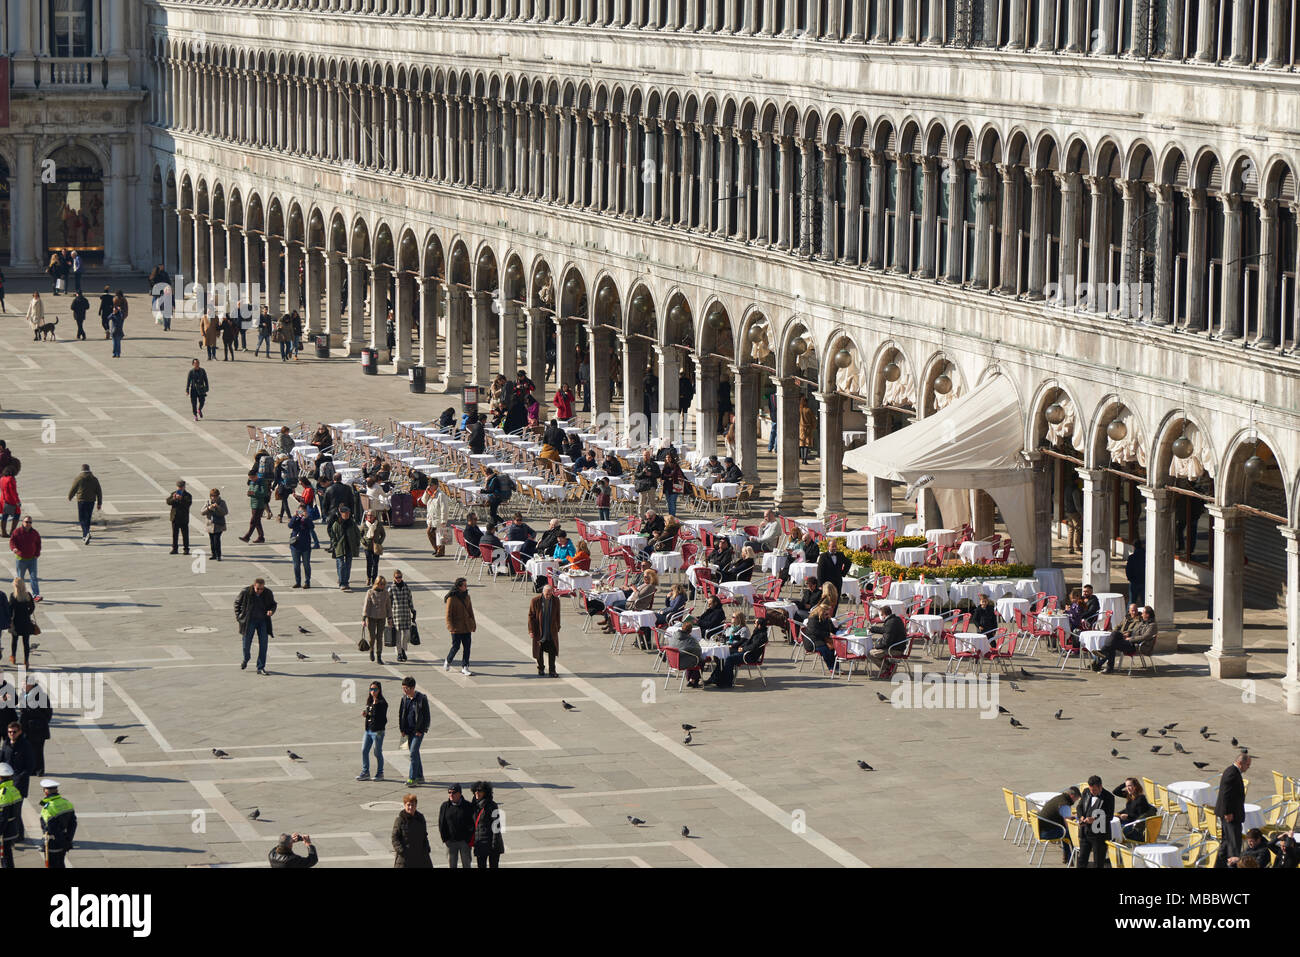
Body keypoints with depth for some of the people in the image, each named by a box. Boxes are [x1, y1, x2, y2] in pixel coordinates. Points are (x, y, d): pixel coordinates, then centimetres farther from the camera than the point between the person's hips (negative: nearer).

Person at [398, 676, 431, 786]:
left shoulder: (421, 699, -11)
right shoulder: (404, 698, 5)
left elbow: (426, 716, -8)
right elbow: (400, 714, 14)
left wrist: (421, 730, -11)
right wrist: (402, 729, 8)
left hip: (418, 731, -6)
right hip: (409, 731, 6)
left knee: (413, 753, -14)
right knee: (414, 753, 12)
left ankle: (412, 778, -13)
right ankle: (420, 776, 22)